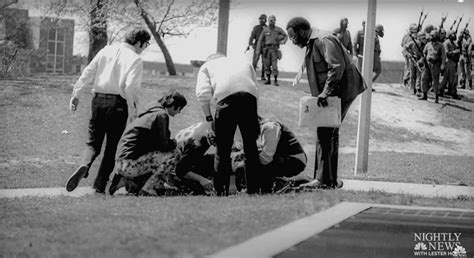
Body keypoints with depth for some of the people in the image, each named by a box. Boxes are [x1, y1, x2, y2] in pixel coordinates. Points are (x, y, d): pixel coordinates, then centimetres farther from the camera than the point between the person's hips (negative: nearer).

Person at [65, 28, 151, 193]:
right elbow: (130, 86, -17)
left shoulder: (106, 51, 10)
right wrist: (132, 109, -10)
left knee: (93, 142, 11)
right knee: (112, 145, 9)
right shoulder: (135, 59, -5)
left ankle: (84, 166, -18)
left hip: (98, 100, 4)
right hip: (118, 103, -4)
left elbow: (88, 73, 6)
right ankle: (100, 184, 7)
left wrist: (76, 94, 9)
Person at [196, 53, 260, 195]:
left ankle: (221, 192, 7)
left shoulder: (207, 66, 28)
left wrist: (208, 118, 15)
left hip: (226, 97, -2)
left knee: (223, 151, 7)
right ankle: (253, 190, 19)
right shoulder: (245, 64, 37)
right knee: (251, 148, 15)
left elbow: (203, 93, 9)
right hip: (249, 96, 3)